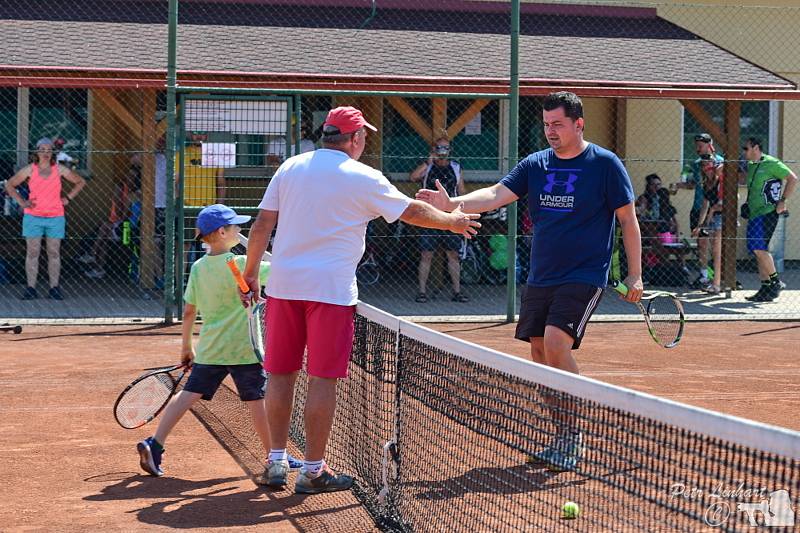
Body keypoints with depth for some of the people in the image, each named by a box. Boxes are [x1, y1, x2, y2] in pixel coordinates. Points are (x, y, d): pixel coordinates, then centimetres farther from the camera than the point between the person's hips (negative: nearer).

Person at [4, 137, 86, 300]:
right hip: (33, 217, 0)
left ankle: (54, 289, 5)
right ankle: (31, 289, 2)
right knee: (32, 253, -1)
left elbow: (80, 182, 15)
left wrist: (68, 198, 5)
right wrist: (21, 202, 0)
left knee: (54, 253, 1)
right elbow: (9, 185, 9)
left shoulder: (59, 169, 3)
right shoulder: (29, 169, 1)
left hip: (55, 218, 0)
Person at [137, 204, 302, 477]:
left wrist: (187, 346, 16)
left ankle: (154, 444, -4)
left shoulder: (198, 268, 2)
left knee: (189, 394, 5)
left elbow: (189, 311, 7)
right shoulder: (242, 264, -14)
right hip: (243, 350, -5)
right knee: (256, 401, 6)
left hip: (209, 349, 5)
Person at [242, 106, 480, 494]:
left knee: (281, 375, 12)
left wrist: (250, 272, 15)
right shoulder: (363, 178, -3)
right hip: (330, 288, -5)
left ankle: (276, 462, 17)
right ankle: (313, 471, 5)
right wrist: (452, 221, 22)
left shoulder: (290, 167, 8)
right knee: (322, 380, 1)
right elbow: (412, 212, 6)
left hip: (282, 284, 5)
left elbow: (262, 223, 7)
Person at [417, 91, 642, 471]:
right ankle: (564, 438, 16)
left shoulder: (604, 164, -4)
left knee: (556, 343, -21)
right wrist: (453, 204, -22)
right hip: (540, 278, 6)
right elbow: (497, 194, -4)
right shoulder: (535, 165, 8)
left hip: (583, 277, -6)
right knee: (539, 352, 4)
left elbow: (628, 219, 0)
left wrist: (634, 275, -3)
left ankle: (573, 436, -10)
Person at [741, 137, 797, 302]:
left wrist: (782, 201, -14)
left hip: (767, 213, -9)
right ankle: (766, 289, 10)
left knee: (759, 248, -19)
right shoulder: (750, 166, 16)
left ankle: (776, 282, -7)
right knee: (758, 251, 6)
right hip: (754, 214, 9)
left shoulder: (771, 163, -8)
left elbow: (793, 178, -10)